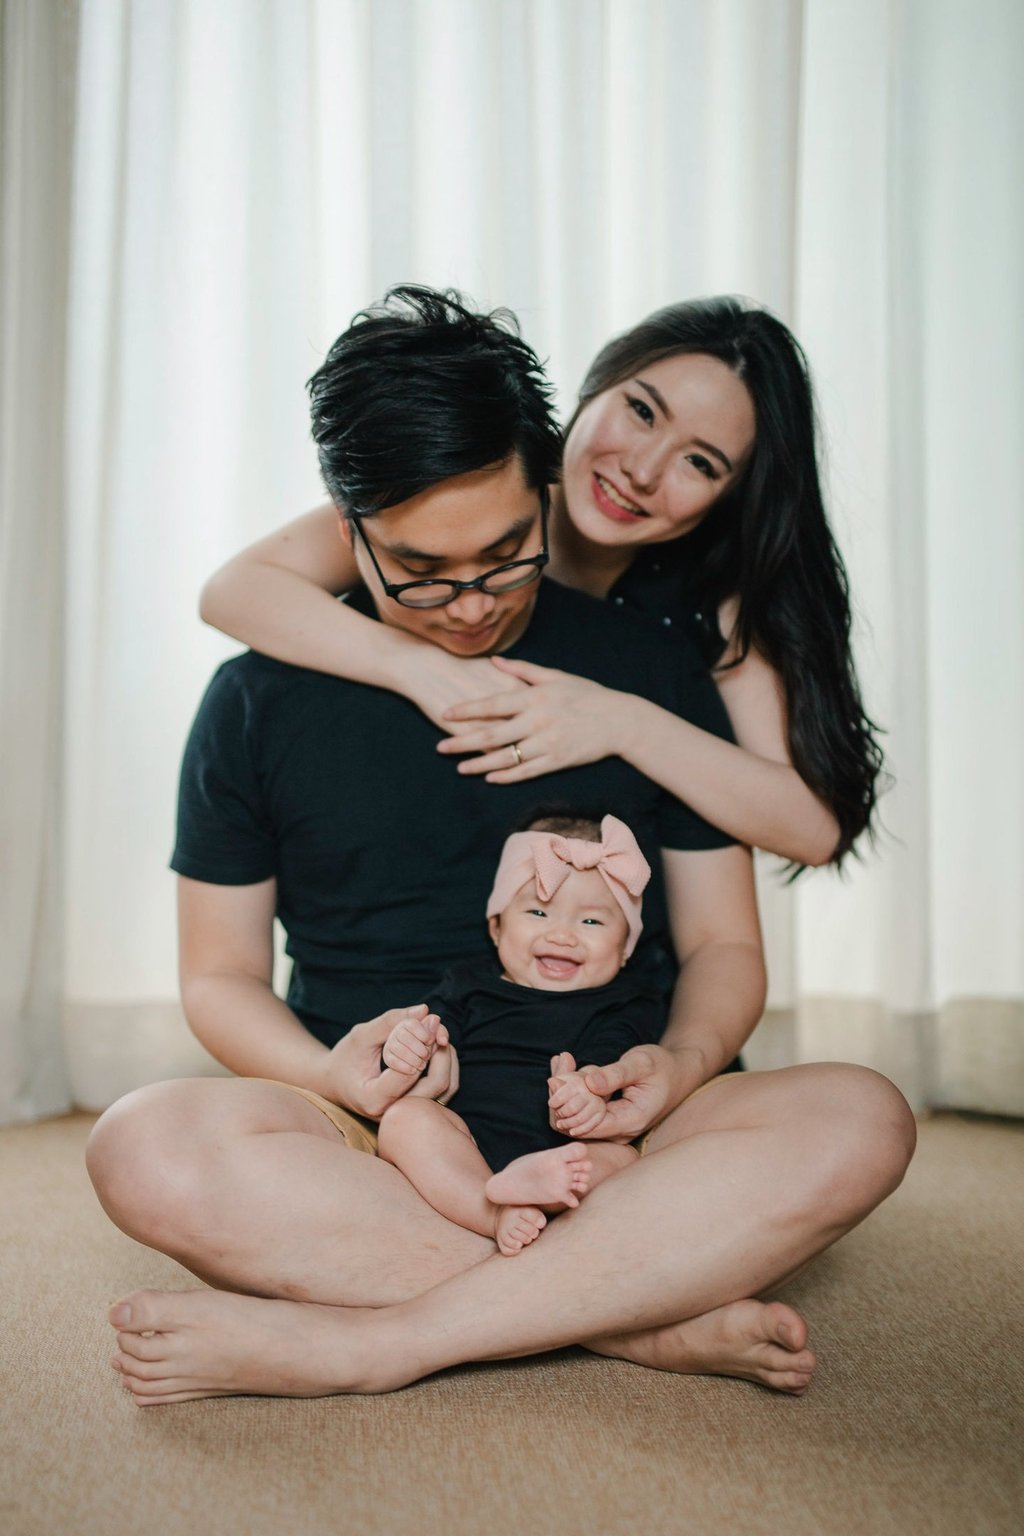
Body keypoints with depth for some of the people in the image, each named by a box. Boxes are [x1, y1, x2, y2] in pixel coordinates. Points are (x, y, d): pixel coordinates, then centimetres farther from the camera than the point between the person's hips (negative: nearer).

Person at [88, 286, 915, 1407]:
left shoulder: (648, 673, 5)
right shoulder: (259, 701, 4)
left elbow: (724, 946, 9)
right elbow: (219, 977, 8)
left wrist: (682, 1064, -13)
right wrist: (329, 1073, -14)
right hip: (367, 1144, 0)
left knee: (859, 1123, -27)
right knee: (146, 1147, -30)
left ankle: (357, 1340, -25)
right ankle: (645, 1319, -24)